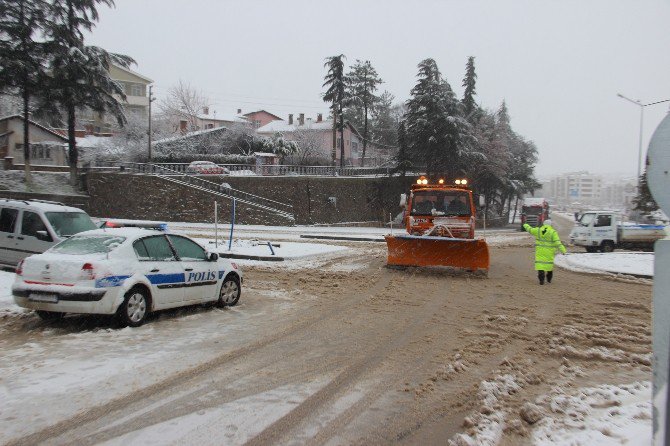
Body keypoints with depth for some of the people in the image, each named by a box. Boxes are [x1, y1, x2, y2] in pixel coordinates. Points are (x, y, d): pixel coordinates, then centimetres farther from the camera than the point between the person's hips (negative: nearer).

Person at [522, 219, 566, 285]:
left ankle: (541, 279, -16)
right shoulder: (553, 232, -10)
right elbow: (557, 242, -19)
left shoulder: (538, 230, -3)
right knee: (549, 263, 15)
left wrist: (526, 225, 33)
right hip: (549, 251, 0)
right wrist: (562, 250, -22)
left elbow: (530, 229, 14)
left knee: (540, 264, -3)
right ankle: (549, 279, 27)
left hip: (540, 250, 0)